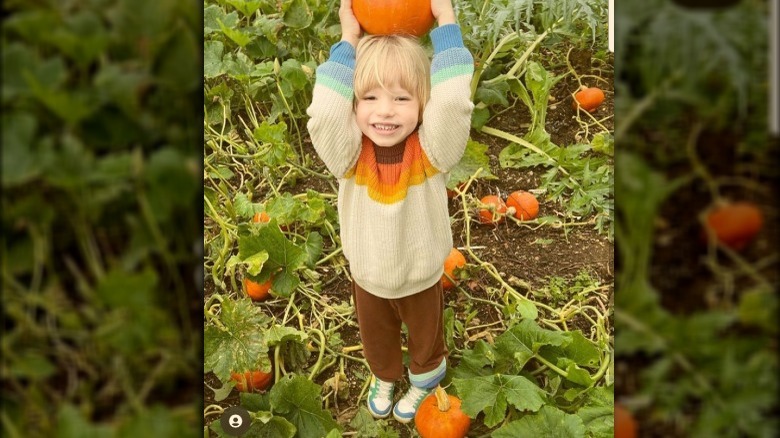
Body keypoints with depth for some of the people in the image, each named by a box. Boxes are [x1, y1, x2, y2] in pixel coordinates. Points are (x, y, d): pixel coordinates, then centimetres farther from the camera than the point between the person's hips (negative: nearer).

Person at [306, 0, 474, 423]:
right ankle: (384, 378, 63)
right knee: (376, 340, 31)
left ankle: (423, 380, 61)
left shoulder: (430, 152, -29)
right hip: (367, 280, 1)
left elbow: (452, 104, -46)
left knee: (426, 337, 29)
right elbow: (323, 114, -44)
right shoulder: (351, 155, -25)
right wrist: (349, 40, -36)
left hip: (422, 280, -1)